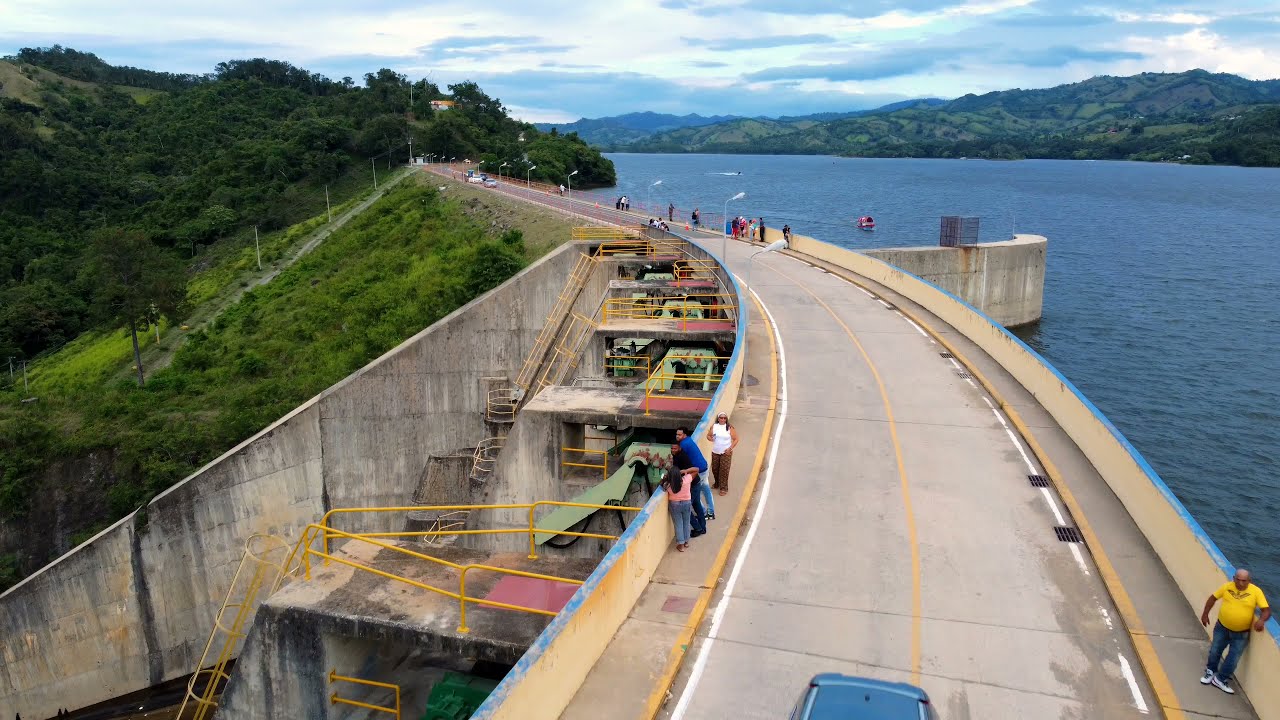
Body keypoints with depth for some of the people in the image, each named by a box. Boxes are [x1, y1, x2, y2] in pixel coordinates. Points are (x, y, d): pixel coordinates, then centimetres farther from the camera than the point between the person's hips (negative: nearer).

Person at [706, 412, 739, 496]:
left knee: (724, 470, -5)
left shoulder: (729, 428, -9)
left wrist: (730, 448, -15)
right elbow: (708, 435, 9)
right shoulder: (714, 426, 0)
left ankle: (723, 488, 4)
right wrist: (710, 438, -14)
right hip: (715, 452, 4)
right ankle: (716, 483, 37)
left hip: (726, 453, -4)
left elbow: (736, 439, -5)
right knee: (715, 469, 14)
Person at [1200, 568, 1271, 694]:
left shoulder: (1256, 592, -17)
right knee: (1215, 651, 15)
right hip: (1222, 627, 2)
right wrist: (1205, 614, 3)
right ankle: (1211, 672, 39)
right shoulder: (1227, 587, -11)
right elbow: (1213, 598, 3)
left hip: (1241, 633, -2)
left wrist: (1262, 620, -39)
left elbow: (1266, 610, -19)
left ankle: (1220, 679, 23)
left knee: (1233, 659, 3)